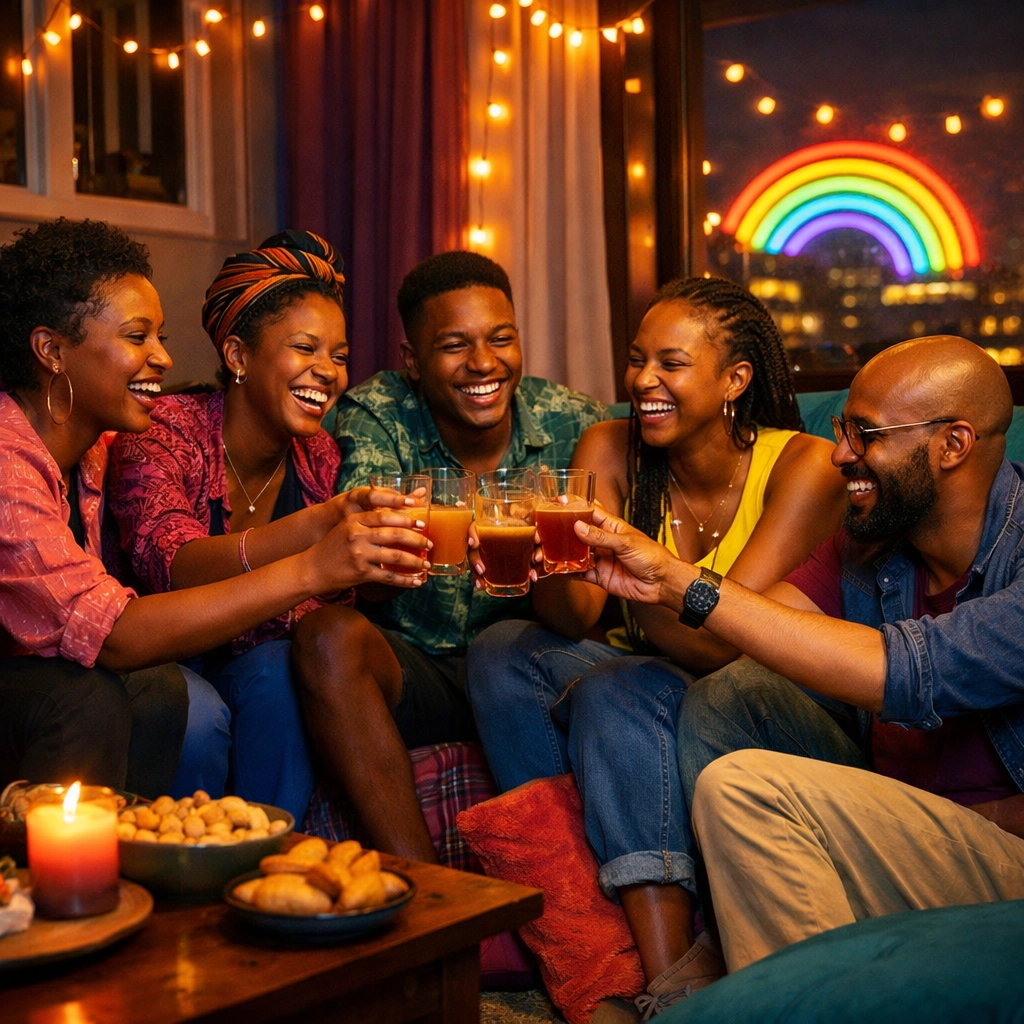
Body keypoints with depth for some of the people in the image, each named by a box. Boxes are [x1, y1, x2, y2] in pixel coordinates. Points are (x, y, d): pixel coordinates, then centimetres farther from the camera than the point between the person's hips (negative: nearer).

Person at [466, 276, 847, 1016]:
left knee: (615, 693, -31)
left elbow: (721, 642, -24)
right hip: (655, 681, 5)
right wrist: (552, 567, -37)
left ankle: (673, 975, -29)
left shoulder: (804, 465, -15)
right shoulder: (611, 451, -4)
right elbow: (574, 619, -14)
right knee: (502, 653, -18)